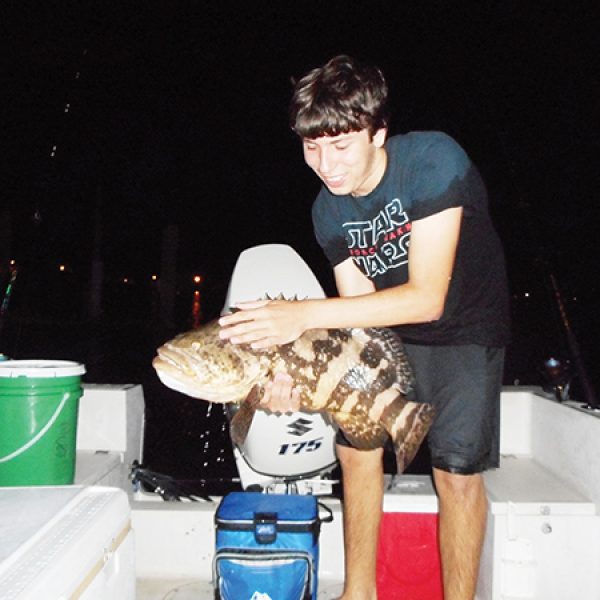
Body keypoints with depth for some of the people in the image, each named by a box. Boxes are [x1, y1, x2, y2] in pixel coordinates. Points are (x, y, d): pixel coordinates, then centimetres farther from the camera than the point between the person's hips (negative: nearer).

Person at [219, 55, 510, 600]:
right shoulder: (329, 211, -10)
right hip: (390, 330, 5)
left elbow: (427, 299, -33)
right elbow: (358, 313, -9)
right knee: (356, 447, 2)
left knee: (457, 468, -10)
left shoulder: (433, 160, -28)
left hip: (465, 329, -5)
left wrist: (307, 315, -38)